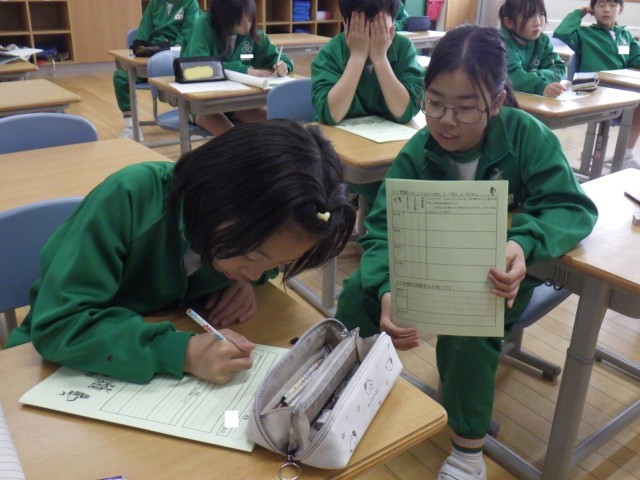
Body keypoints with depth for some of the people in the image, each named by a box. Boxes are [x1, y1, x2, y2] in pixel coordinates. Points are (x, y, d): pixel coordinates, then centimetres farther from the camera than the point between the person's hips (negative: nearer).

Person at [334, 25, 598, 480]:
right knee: (359, 294, -16)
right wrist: (387, 290, -44)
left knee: (468, 327, -32)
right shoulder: (417, 153, -16)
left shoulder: (526, 136, -21)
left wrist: (523, 246, -46)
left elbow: (574, 208, -23)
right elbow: (383, 229, -22)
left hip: (501, 272, -2)